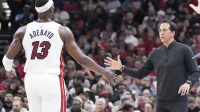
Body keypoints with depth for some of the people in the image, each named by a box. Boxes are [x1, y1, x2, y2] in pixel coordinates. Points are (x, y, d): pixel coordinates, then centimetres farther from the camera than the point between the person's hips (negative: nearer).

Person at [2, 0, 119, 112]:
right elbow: (82, 59, -3)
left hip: (31, 79, 4)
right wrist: (104, 72, 8)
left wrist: (8, 70, 29)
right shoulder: (62, 31, -5)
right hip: (52, 80, -4)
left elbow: (8, 57, 5)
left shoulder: (23, 31, 2)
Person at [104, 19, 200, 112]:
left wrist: (188, 83, -23)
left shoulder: (184, 50, -3)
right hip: (161, 101, 5)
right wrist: (122, 68, 3)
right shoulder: (155, 53, 11)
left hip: (179, 101, -5)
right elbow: (141, 73, 14)